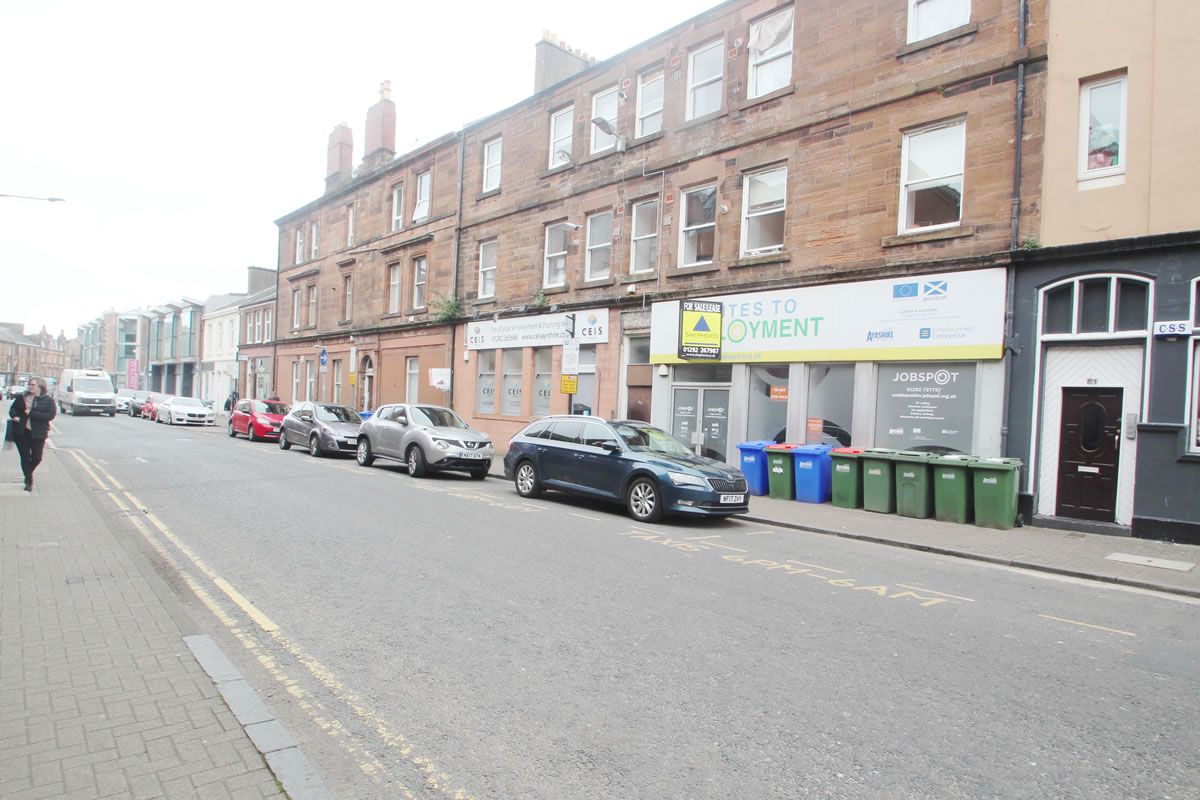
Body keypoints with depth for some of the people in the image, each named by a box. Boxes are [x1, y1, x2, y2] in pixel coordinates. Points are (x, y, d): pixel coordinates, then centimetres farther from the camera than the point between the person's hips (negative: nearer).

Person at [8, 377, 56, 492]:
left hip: (37, 434, -2)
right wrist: (14, 416, -7)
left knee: (37, 458, 3)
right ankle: (29, 481, 12)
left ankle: (28, 474, 34)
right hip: (21, 432, 2)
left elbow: (50, 415, -15)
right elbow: (13, 408, 15)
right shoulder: (22, 397, 6)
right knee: (25, 457, 3)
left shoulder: (48, 400, -4)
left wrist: (31, 413, -21)